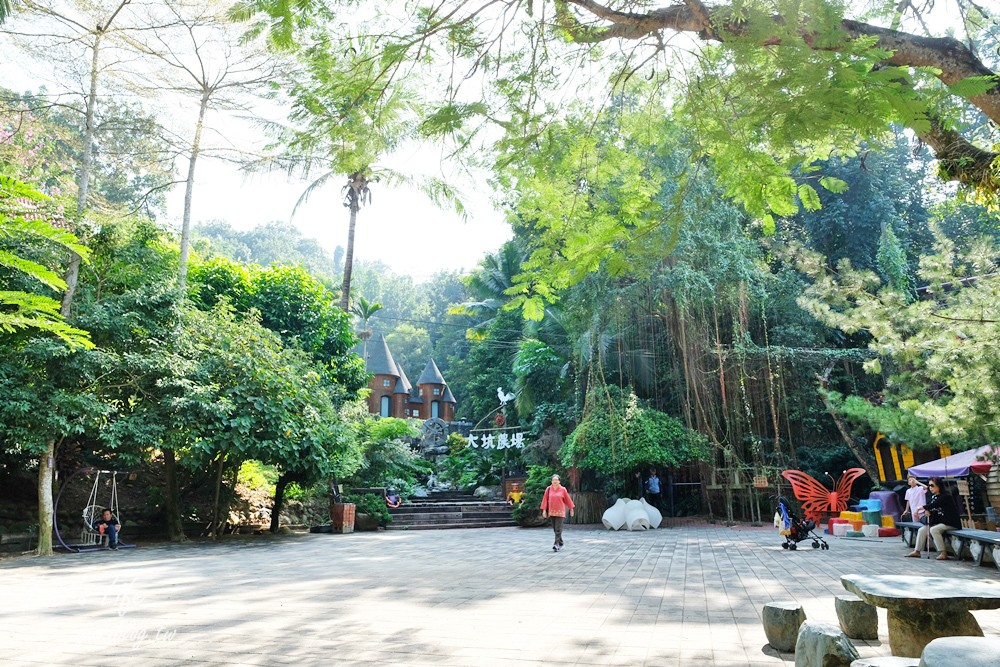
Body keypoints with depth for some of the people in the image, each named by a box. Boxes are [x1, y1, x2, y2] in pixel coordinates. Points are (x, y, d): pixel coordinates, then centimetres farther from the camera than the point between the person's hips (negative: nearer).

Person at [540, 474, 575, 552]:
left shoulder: (563, 489, -3)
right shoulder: (548, 489, 2)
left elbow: (568, 499, 5)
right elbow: (545, 499, 4)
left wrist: (571, 509, 10)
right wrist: (544, 510, -1)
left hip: (560, 512, -3)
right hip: (551, 512, 3)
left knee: (558, 529, -9)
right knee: (555, 529, 10)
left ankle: (556, 544, -12)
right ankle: (560, 543, 24)